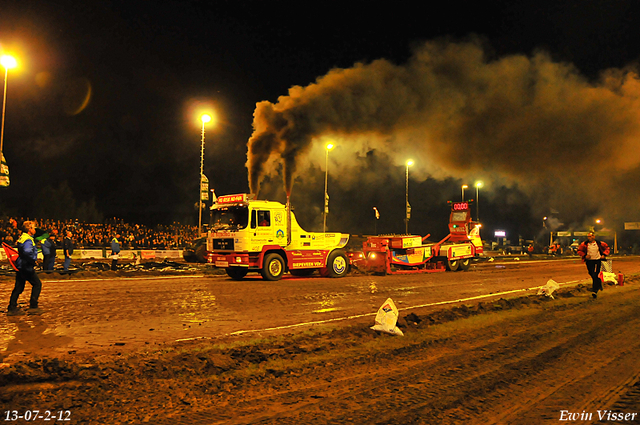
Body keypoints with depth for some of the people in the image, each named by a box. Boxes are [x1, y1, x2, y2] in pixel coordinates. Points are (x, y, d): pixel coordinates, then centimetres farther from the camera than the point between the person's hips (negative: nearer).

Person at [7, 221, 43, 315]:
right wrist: (33, 260, -22)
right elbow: (27, 252, -36)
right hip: (26, 267, -10)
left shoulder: (22, 237, 13)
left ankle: (12, 308, 15)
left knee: (18, 287, 13)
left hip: (20, 267, 10)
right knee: (37, 284, 2)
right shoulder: (28, 240, -19)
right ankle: (33, 306, 3)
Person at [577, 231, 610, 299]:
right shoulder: (585, 244, -2)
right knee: (592, 275, 10)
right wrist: (584, 255, -8)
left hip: (597, 261, -3)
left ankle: (595, 291, -14)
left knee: (595, 275, -13)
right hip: (589, 261, 3)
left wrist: (604, 255, 0)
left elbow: (607, 248, 12)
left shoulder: (599, 243, -3)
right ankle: (599, 284, 40)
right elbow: (579, 250, 6)